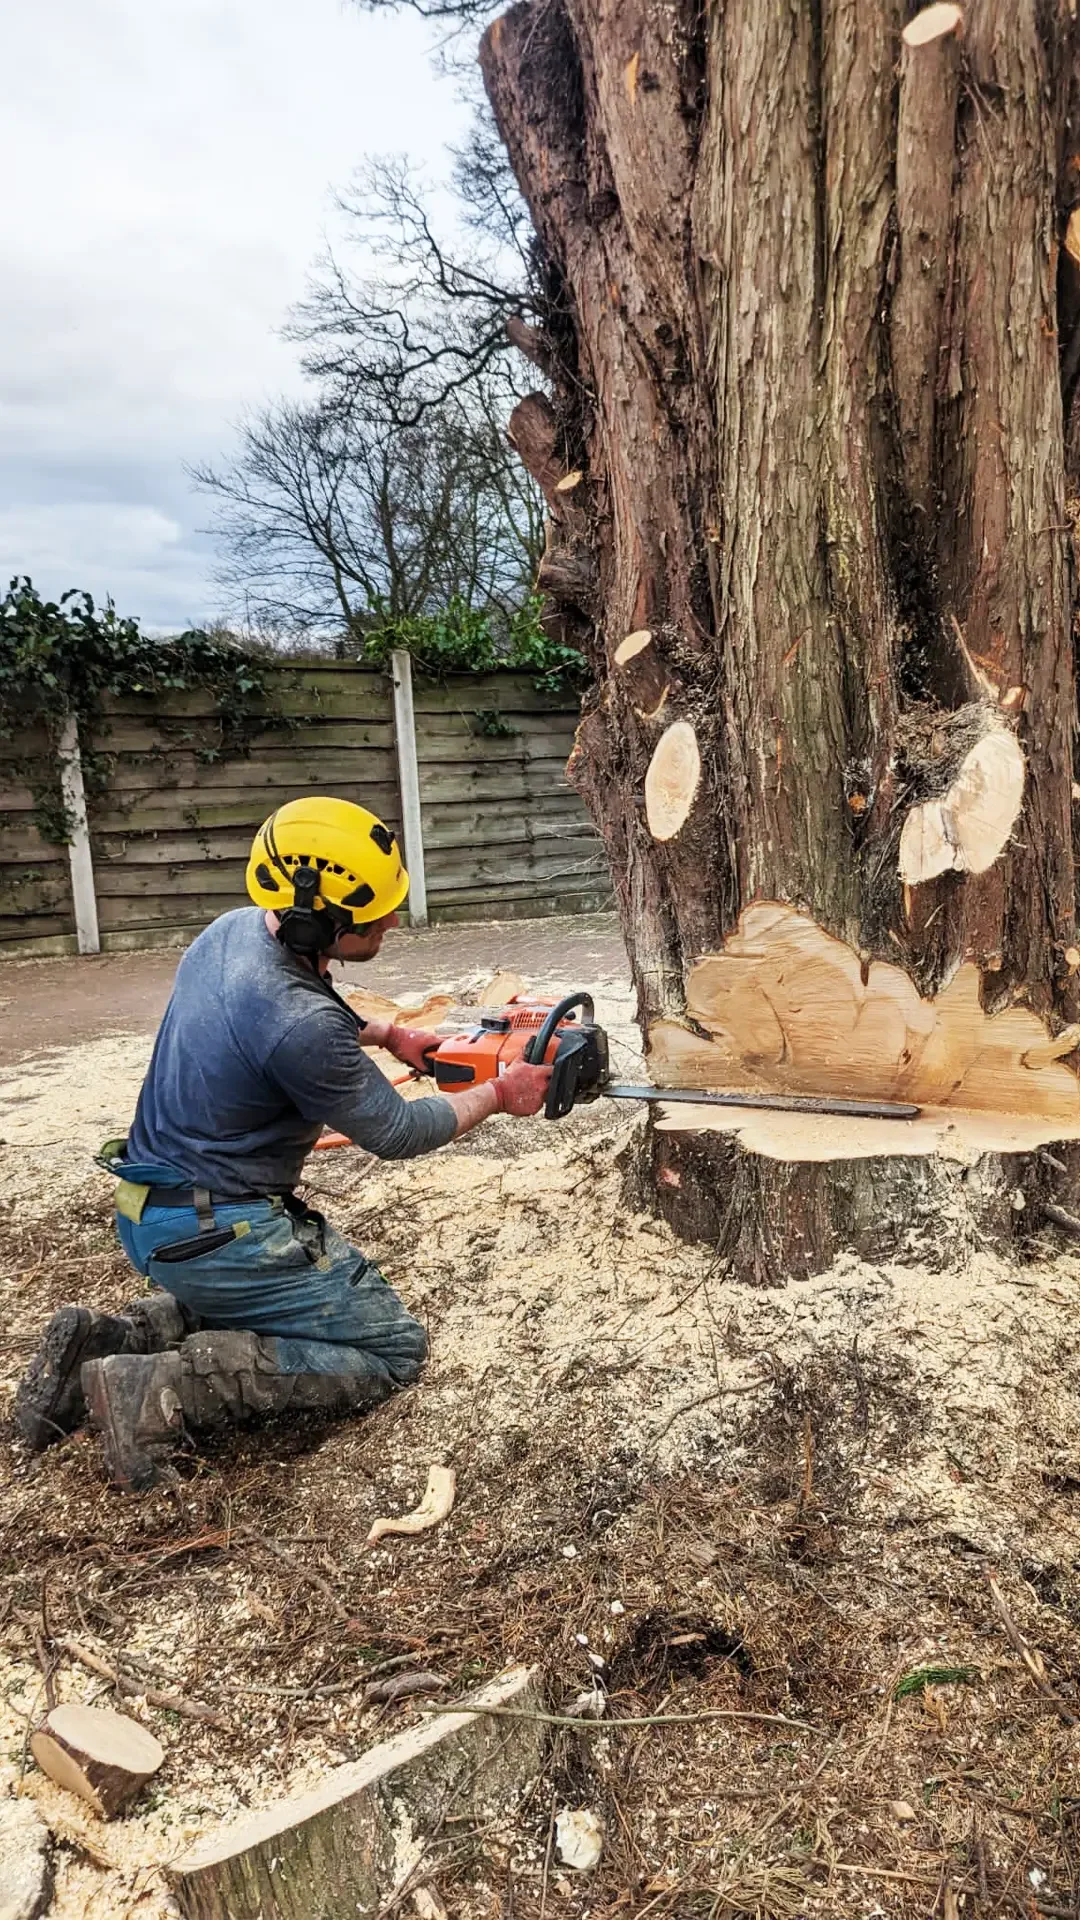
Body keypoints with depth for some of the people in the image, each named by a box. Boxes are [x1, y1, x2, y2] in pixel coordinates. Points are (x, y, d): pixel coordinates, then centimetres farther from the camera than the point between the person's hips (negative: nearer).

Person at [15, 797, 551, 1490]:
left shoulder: (235, 928, -3)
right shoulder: (300, 1026, -29)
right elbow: (395, 1132, -13)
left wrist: (387, 1032, 16)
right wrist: (499, 1095, 1)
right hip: (212, 1235, -9)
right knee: (392, 1347, 2)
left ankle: (114, 1338, 13)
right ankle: (164, 1389, -10)